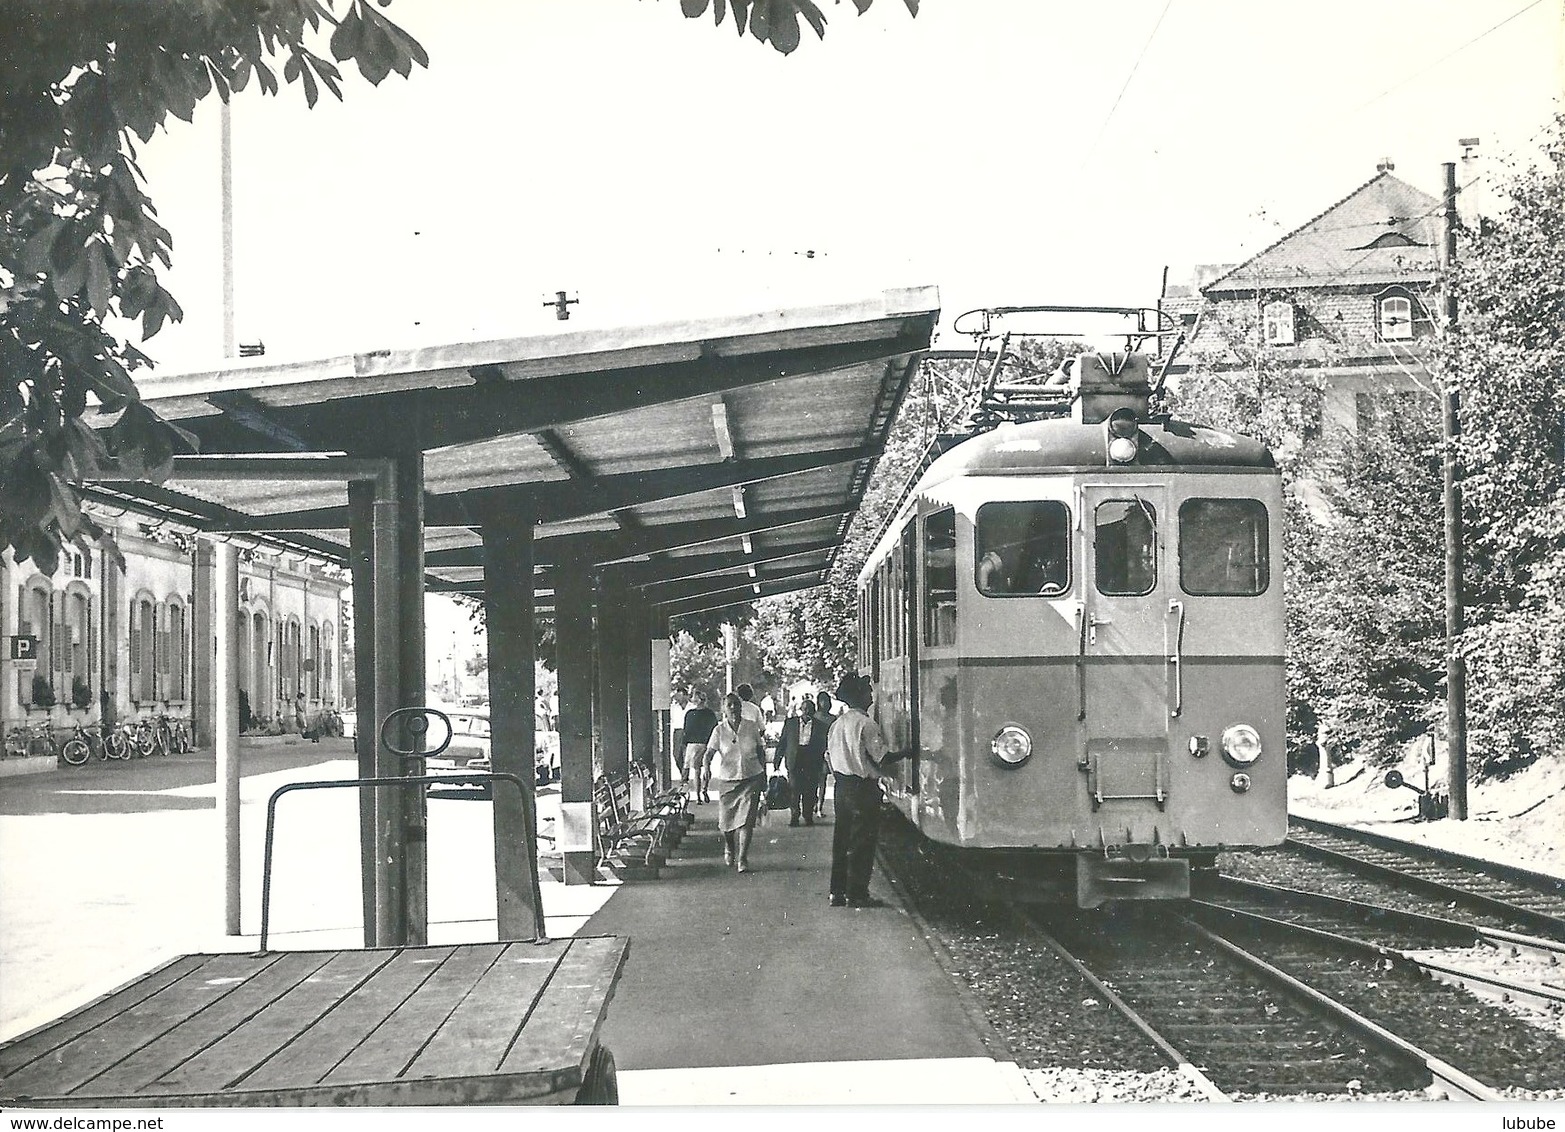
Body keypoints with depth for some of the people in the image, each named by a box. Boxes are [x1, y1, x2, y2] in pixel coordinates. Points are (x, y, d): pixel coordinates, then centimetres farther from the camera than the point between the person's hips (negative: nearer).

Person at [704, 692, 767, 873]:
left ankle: (742, 859, -6)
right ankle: (729, 848, 39)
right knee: (726, 819, 7)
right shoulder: (719, 730, -3)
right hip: (727, 779, 0)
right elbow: (710, 752, -9)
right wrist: (707, 767, -29)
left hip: (751, 778, 0)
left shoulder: (751, 728, 1)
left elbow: (761, 752, 10)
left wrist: (763, 776, 10)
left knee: (746, 819, -10)